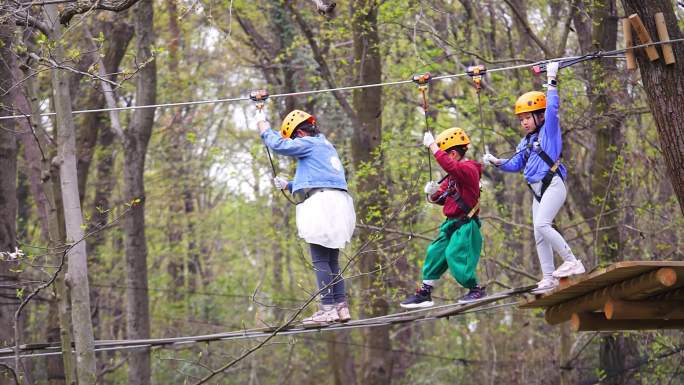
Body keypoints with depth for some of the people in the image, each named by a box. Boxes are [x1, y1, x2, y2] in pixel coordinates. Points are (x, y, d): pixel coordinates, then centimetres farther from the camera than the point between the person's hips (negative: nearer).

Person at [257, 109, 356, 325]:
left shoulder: (309, 144, -1)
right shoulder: (327, 147, 28)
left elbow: (280, 145, -13)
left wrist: (265, 131, 5)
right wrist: (289, 185, 34)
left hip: (321, 204, -9)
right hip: (338, 204, 9)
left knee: (320, 260, -10)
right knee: (332, 260, 11)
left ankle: (327, 308, -16)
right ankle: (341, 307, 7)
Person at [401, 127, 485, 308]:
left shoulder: (469, 169, -14)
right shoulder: (453, 175, 17)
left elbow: (448, 165, -34)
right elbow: (442, 199, 21)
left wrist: (432, 145, -27)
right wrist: (433, 193, -2)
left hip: (465, 225, -10)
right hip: (451, 225, 10)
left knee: (455, 255, -15)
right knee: (435, 253, 6)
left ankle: (476, 289, 2)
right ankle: (424, 293, 11)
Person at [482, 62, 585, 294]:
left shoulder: (549, 130, -2)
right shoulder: (525, 143, 19)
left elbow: (552, 106, -15)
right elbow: (516, 165, 24)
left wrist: (551, 81, -14)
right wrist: (497, 162, 9)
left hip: (553, 185, -9)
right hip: (538, 191, 9)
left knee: (541, 225, -24)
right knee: (539, 235, 4)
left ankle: (572, 262, -20)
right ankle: (549, 278, 5)